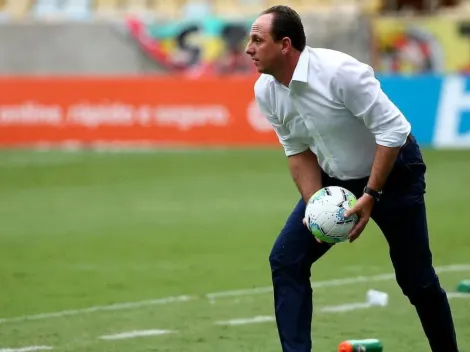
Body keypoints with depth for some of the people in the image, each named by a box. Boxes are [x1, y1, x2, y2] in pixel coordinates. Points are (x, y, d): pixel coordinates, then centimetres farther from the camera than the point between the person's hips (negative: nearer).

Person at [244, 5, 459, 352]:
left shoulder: (338, 71, -30)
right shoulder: (266, 91, -10)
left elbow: (394, 130, -26)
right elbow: (298, 152, 2)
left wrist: (370, 196, -27)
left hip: (393, 172, -6)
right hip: (334, 180, 6)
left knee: (416, 279, -1)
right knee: (286, 260, -9)